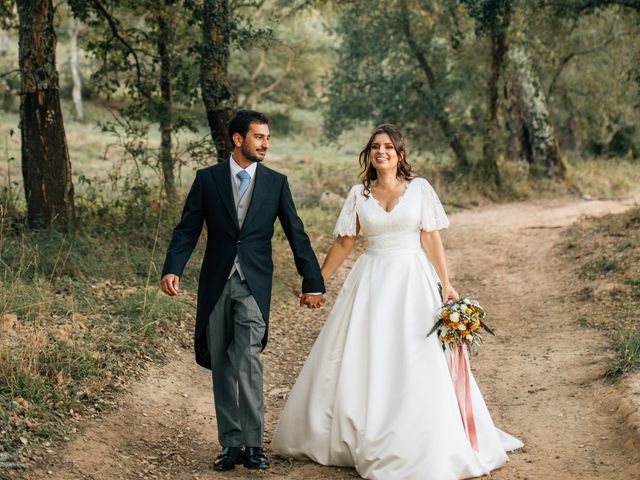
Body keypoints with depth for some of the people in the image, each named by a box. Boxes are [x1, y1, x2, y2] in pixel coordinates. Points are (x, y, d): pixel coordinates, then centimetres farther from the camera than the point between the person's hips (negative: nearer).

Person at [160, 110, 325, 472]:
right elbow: (187, 230, 0)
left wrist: (313, 282, 3)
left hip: (255, 284, -1)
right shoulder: (207, 179, 4)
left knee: (248, 359, -16)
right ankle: (231, 444, 16)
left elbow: (296, 234, 6)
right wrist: (173, 269, -15)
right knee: (221, 365, 7)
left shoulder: (276, 182, 5)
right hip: (216, 283, 2)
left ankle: (253, 444, -9)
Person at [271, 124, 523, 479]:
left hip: (412, 282, -2)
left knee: (417, 366, -4)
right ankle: (356, 439, 21)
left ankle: (423, 448, 7)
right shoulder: (359, 194, 5)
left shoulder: (419, 188, 0)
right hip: (371, 283, 2)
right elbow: (343, 243, 9)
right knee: (359, 364, 6)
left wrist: (446, 284, -8)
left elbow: (431, 239, -2)